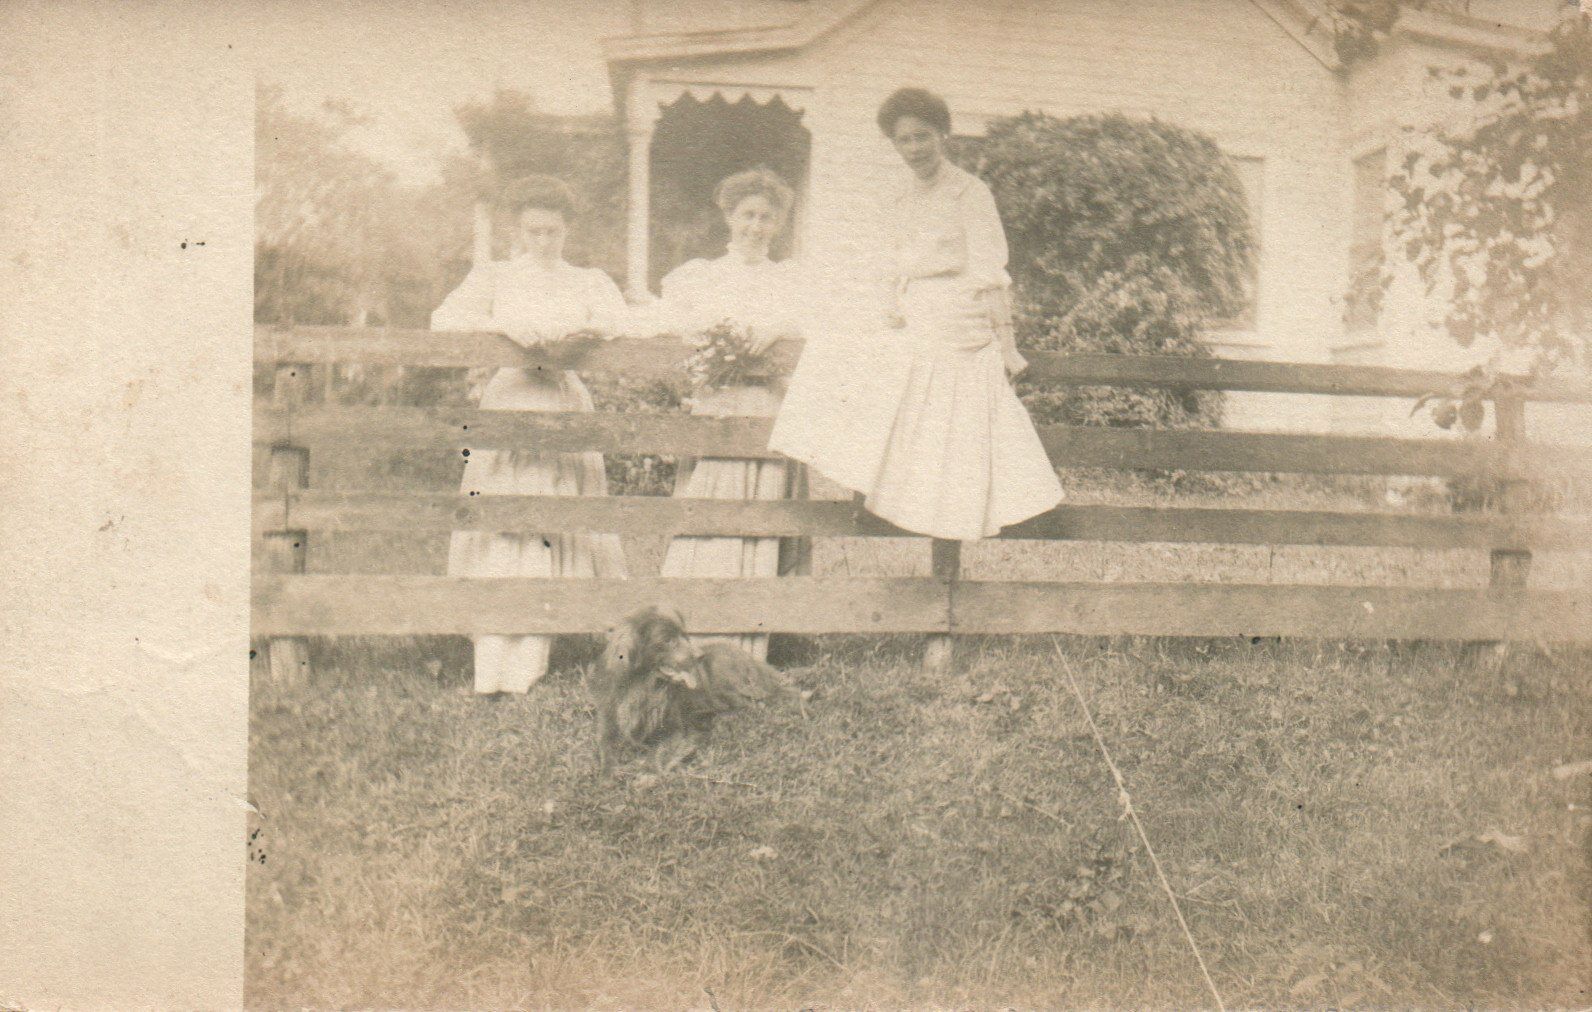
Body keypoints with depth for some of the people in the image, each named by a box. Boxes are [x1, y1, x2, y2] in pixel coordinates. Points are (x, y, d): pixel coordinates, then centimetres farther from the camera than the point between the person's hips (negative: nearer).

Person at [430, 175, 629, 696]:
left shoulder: (589, 282, 18)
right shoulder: (493, 277, 14)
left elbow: (617, 318, -1)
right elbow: (444, 320, -2)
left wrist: (576, 326, -22)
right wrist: (503, 324, -18)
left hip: (567, 409, 1)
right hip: (507, 405, -1)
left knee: (555, 534, -4)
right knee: (498, 535, -9)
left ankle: (530, 665, 2)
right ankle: (493, 671, -9)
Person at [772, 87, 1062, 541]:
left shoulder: (970, 192, -9)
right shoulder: (904, 201, 13)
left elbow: (990, 273, -13)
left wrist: (1005, 341, -16)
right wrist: (890, 310, 4)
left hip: (958, 329, -7)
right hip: (910, 331, 7)